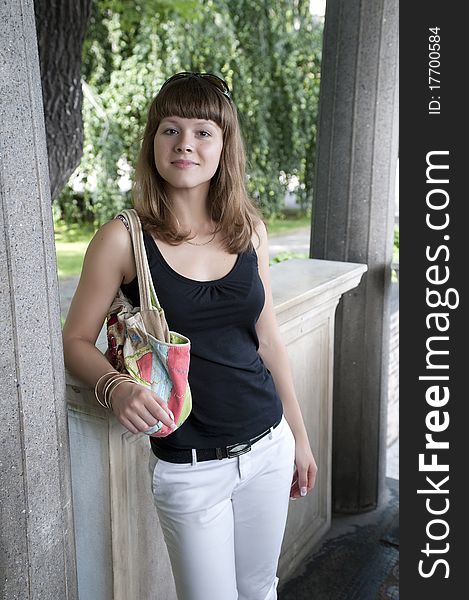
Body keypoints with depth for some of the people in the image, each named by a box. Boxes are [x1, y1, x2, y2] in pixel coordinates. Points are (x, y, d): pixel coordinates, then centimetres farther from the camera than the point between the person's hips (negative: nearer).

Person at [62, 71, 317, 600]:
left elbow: (268, 339, 6)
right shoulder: (123, 239, -12)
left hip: (269, 447, 4)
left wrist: (300, 436, 11)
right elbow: (76, 339, -4)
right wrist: (116, 388, -24)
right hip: (189, 467, -4)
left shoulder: (248, 229, 0)